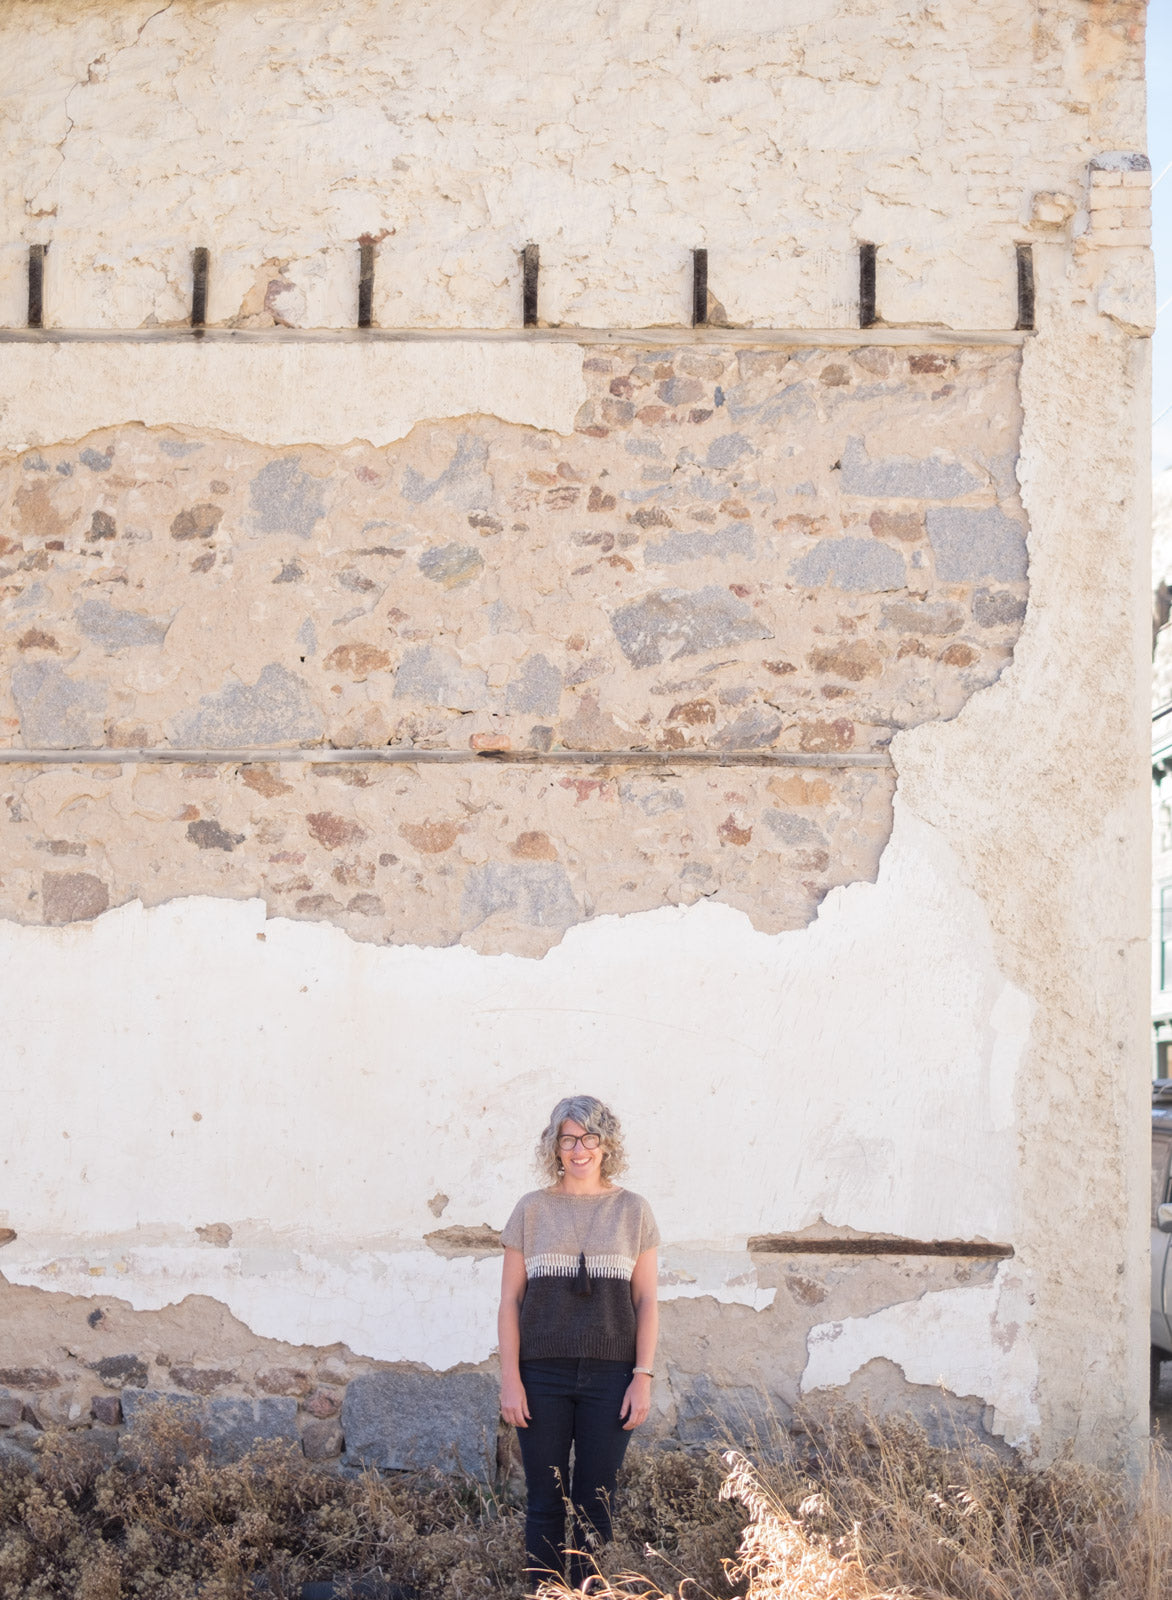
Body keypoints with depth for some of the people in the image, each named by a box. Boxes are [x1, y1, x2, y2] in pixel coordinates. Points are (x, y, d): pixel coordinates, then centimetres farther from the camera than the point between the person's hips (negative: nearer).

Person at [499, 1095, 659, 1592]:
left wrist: (643, 1377, -2)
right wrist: (510, 1378, -3)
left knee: (594, 1504, 3)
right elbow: (509, 1299, 5)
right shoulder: (532, 1209, 6)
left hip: (609, 1377, 0)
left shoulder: (632, 1210, 7)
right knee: (545, 1501, 1)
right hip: (543, 1376, 0)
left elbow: (646, 1301, 6)